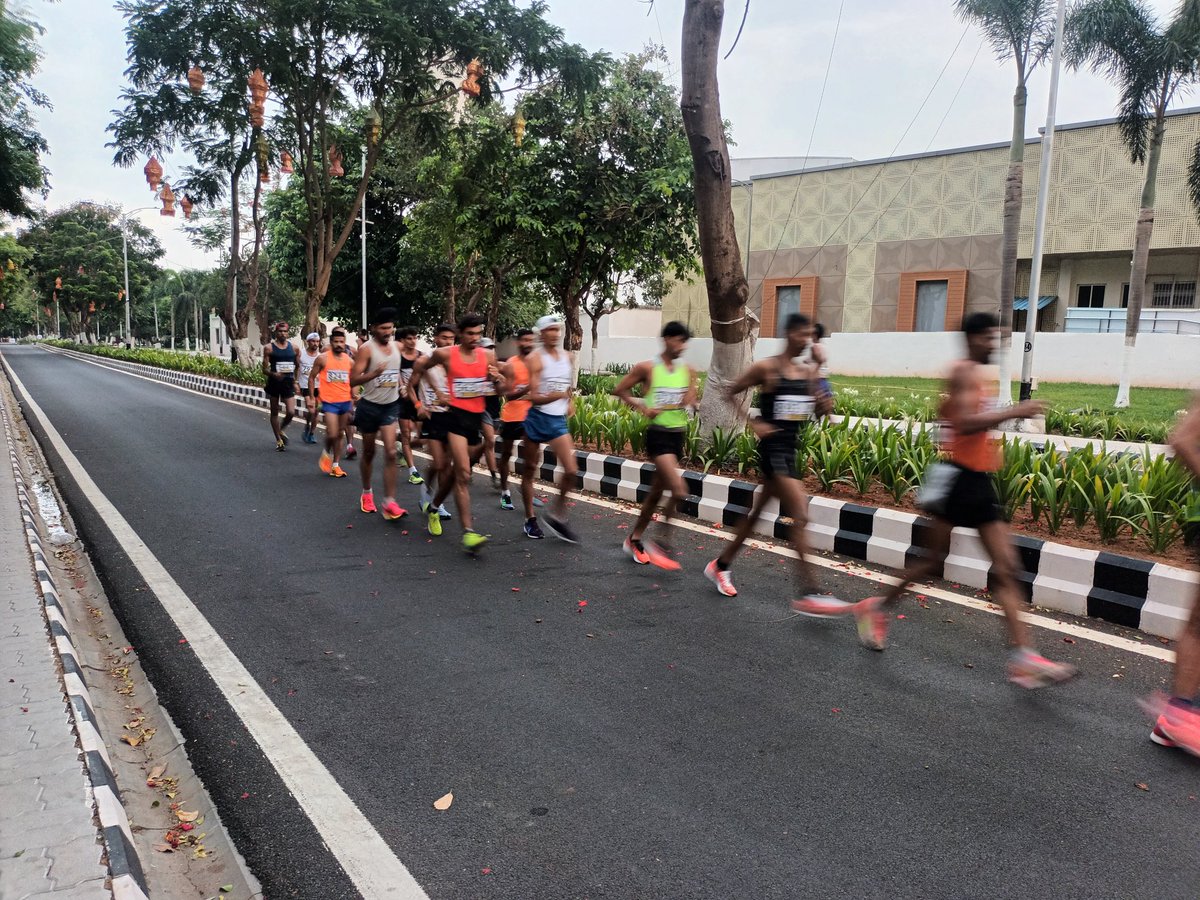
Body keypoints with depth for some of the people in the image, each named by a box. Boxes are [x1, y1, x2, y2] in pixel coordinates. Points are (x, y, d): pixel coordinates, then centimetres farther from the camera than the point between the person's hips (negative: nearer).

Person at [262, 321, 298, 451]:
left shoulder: (293, 347, 6)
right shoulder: (269, 348, -2)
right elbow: (264, 369, -4)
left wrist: (295, 381, 7)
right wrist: (273, 374, -23)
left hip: (288, 382, 1)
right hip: (274, 382, -1)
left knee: (291, 412, -11)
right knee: (274, 412, 7)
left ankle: (282, 429, 21)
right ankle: (279, 440, 19)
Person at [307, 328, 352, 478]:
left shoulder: (349, 360, 5)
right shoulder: (323, 358, -5)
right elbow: (312, 377, 2)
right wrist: (312, 398, -1)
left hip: (345, 402, 4)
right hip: (329, 402, -4)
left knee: (340, 434, 9)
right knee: (332, 434, -14)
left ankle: (335, 465, 18)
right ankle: (327, 452, 18)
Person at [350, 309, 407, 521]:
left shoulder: (397, 346, 5)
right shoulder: (366, 349, -13)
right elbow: (353, 380, -19)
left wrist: (401, 383, 12)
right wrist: (374, 373, -33)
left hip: (391, 405, 3)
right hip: (370, 406, -3)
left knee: (391, 452, -10)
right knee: (369, 452, 11)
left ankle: (389, 503, -11)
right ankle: (367, 493, 33)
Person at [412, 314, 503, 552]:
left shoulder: (488, 356, 4)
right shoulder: (445, 354, -6)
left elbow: (499, 390, 11)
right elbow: (421, 365, 14)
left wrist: (497, 379, -10)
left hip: (477, 416, 5)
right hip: (456, 415, -5)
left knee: (456, 471, 18)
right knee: (463, 474, -15)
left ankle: (433, 508, 42)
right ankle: (468, 533, -18)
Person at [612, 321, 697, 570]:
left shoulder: (687, 370, 7)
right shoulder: (647, 368, -7)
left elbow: (691, 401, 15)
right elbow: (619, 390, 1)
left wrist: (689, 400, -8)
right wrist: (642, 408, -10)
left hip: (678, 435, 6)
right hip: (658, 434, -6)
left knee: (657, 491, 14)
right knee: (679, 490, -18)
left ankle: (634, 540, 29)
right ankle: (659, 543, -3)